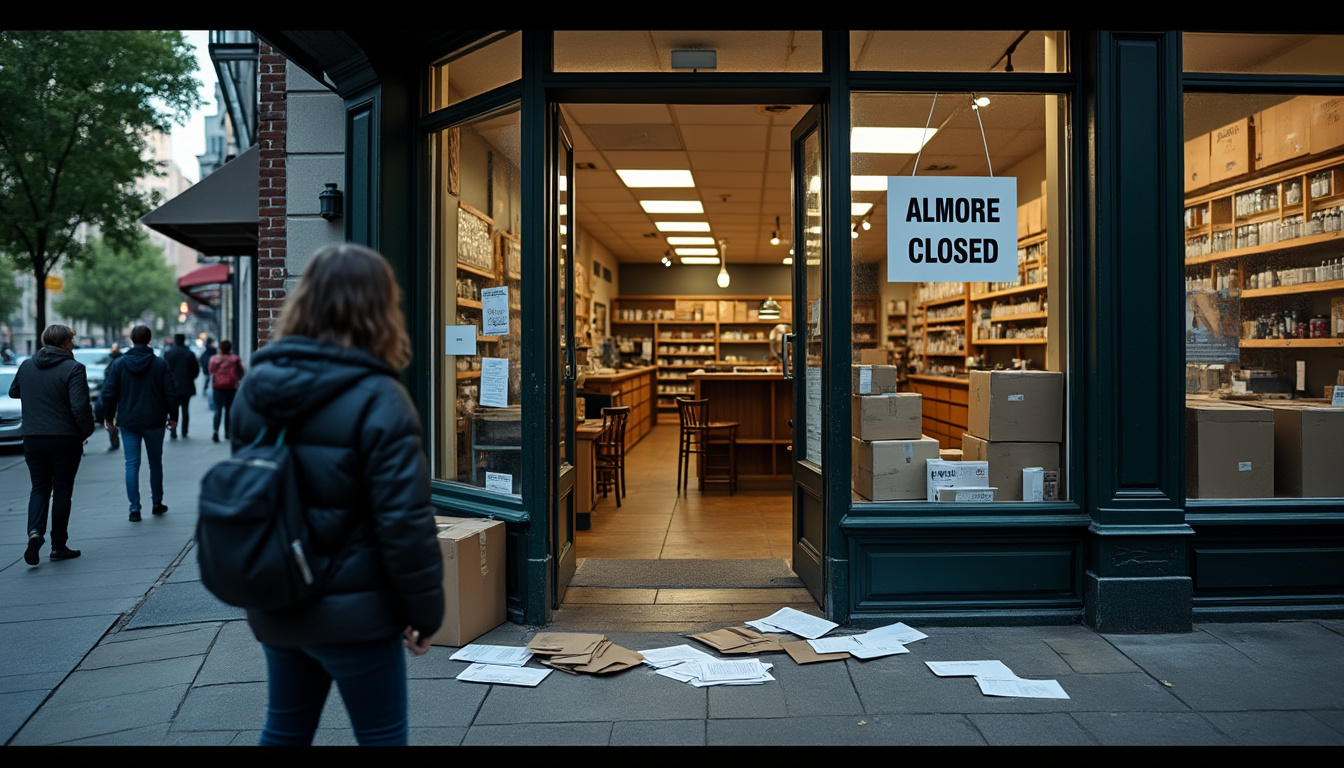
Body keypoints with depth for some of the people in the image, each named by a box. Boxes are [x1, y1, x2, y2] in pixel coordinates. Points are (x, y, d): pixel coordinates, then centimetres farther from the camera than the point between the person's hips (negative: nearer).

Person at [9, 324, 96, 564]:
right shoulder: (73, 368, -13)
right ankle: (59, 546, 12)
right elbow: (80, 406, -21)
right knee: (62, 490, 6)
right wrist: (87, 430, -7)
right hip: (65, 439, -4)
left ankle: (35, 531, -9)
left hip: (32, 439, 4)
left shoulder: (26, 366, 5)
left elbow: (13, 392, 23)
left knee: (39, 488, 15)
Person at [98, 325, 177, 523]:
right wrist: (173, 416, 8)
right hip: (154, 422, 0)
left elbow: (108, 393, -2)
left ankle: (135, 508, -2)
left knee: (132, 465, 2)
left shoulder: (118, 364, -2)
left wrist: (107, 416, 10)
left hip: (128, 422, 0)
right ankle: (157, 503, 23)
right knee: (155, 462, 14)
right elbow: (170, 393, -3)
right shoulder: (160, 364, -3)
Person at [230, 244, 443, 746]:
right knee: (381, 737, 9)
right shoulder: (377, 399, -19)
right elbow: (404, 521, -20)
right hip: (353, 611, -6)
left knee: (284, 728, 23)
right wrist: (425, 611, -8)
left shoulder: (255, 385, 2)